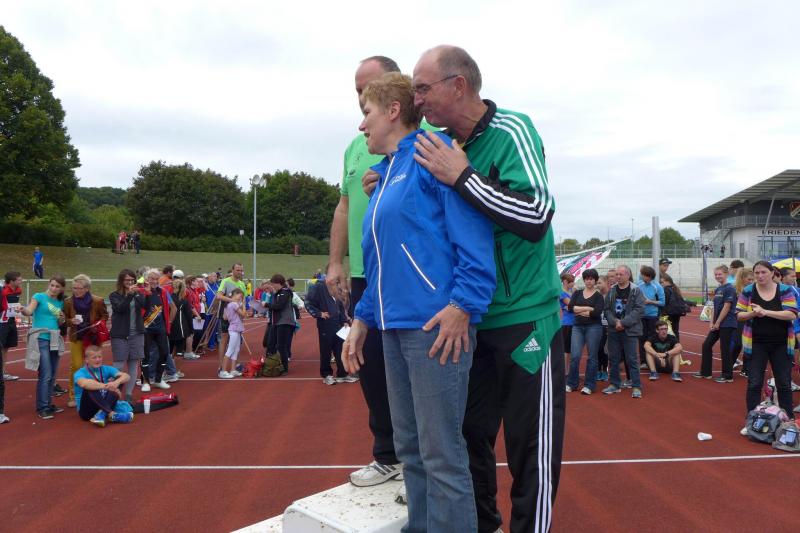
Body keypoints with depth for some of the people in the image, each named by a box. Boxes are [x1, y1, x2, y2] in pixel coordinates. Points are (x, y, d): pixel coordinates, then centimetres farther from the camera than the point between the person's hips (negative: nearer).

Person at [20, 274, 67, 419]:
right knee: (45, 375, -9)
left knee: (52, 375, 11)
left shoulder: (60, 302, 12)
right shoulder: (39, 296, -4)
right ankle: (42, 408, -2)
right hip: (41, 339, -6)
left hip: (54, 340, 6)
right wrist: (24, 310, -43)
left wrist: (62, 319, 0)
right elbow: (29, 311, -21)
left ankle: (47, 404, 22)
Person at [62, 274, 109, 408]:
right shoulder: (68, 302, -5)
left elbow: (105, 316, 5)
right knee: (76, 366, -2)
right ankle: (74, 396, 10)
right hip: (76, 338, 1)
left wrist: (99, 324, -13)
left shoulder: (98, 301, -10)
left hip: (93, 338, -1)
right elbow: (64, 319, 6)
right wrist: (71, 321, -15)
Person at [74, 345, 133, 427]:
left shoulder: (106, 369, 7)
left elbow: (127, 377, -8)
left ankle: (102, 414, -30)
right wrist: (107, 386, -39)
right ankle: (111, 414, -44)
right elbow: (83, 384, -32)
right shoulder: (80, 373, -5)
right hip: (87, 410, -4)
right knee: (89, 388, -30)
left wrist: (117, 382, -30)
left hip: (105, 405, 4)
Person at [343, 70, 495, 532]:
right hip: (396, 325, 9)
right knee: (410, 447, 16)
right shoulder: (386, 175, 21)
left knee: (441, 453, -2)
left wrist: (463, 305, -23)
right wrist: (364, 318, 21)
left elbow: (472, 230, -16)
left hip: (437, 323, -9)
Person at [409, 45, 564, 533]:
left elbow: (536, 217, -22)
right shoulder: (442, 145, 7)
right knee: (469, 432, 16)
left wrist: (461, 176, -23)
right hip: (471, 321, 7)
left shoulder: (511, 132, -12)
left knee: (532, 446, 4)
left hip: (525, 318, -6)